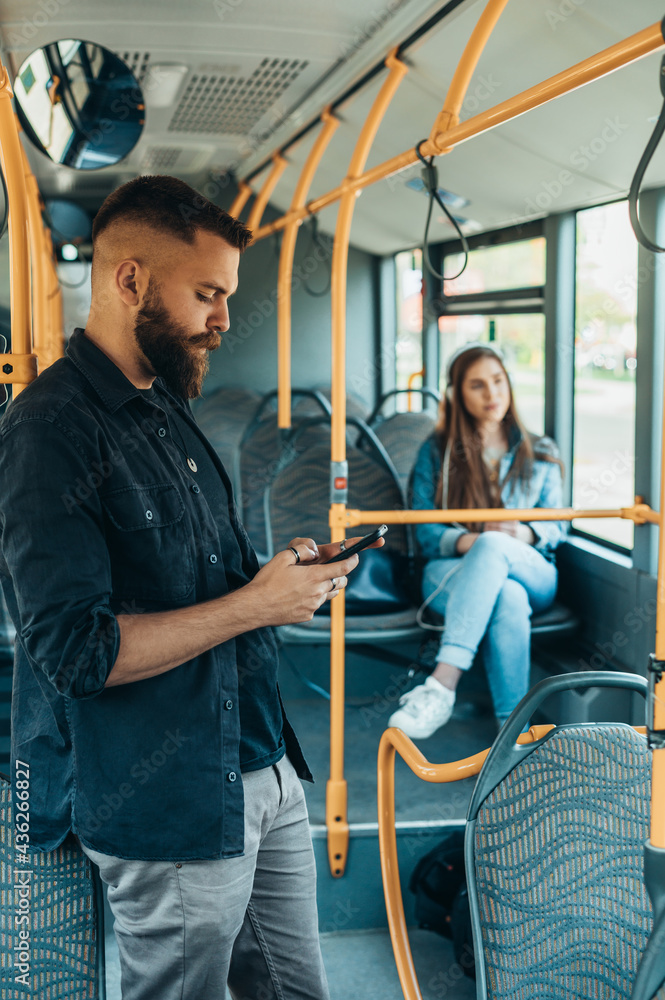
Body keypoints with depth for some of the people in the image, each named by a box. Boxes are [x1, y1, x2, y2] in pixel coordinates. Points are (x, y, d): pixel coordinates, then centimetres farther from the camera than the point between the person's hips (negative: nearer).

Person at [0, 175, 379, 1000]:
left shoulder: (166, 406, 13)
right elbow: (75, 653, -23)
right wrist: (253, 604, -20)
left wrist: (281, 571, 4)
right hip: (169, 809, -8)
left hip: (262, 768, 9)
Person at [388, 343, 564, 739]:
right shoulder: (436, 452, 13)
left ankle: (442, 685, -48)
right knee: (507, 599, -39)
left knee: (492, 546, -38)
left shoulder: (541, 453, 18)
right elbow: (426, 532, 6)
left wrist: (524, 534, -13)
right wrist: (467, 541, -17)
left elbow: (556, 527, 12)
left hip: (532, 574, 1)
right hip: (452, 572, -1)